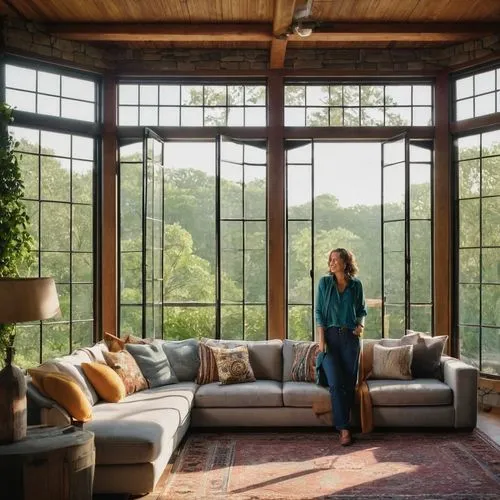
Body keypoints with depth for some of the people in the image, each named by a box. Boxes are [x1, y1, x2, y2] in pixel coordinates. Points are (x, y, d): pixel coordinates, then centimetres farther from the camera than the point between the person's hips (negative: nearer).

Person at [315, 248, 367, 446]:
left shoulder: (356, 285, 6)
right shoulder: (324, 283, 3)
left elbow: (362, 310, 19)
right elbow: (319, 312, 1)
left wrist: (361, 324, -1)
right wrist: (321, 339, -7)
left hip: (350, 338, 1)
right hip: (330, 336, -1)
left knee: (349, 384, -1)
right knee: (336, 383, -12)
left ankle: (342, 424, 11)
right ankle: (344, 428, -9)